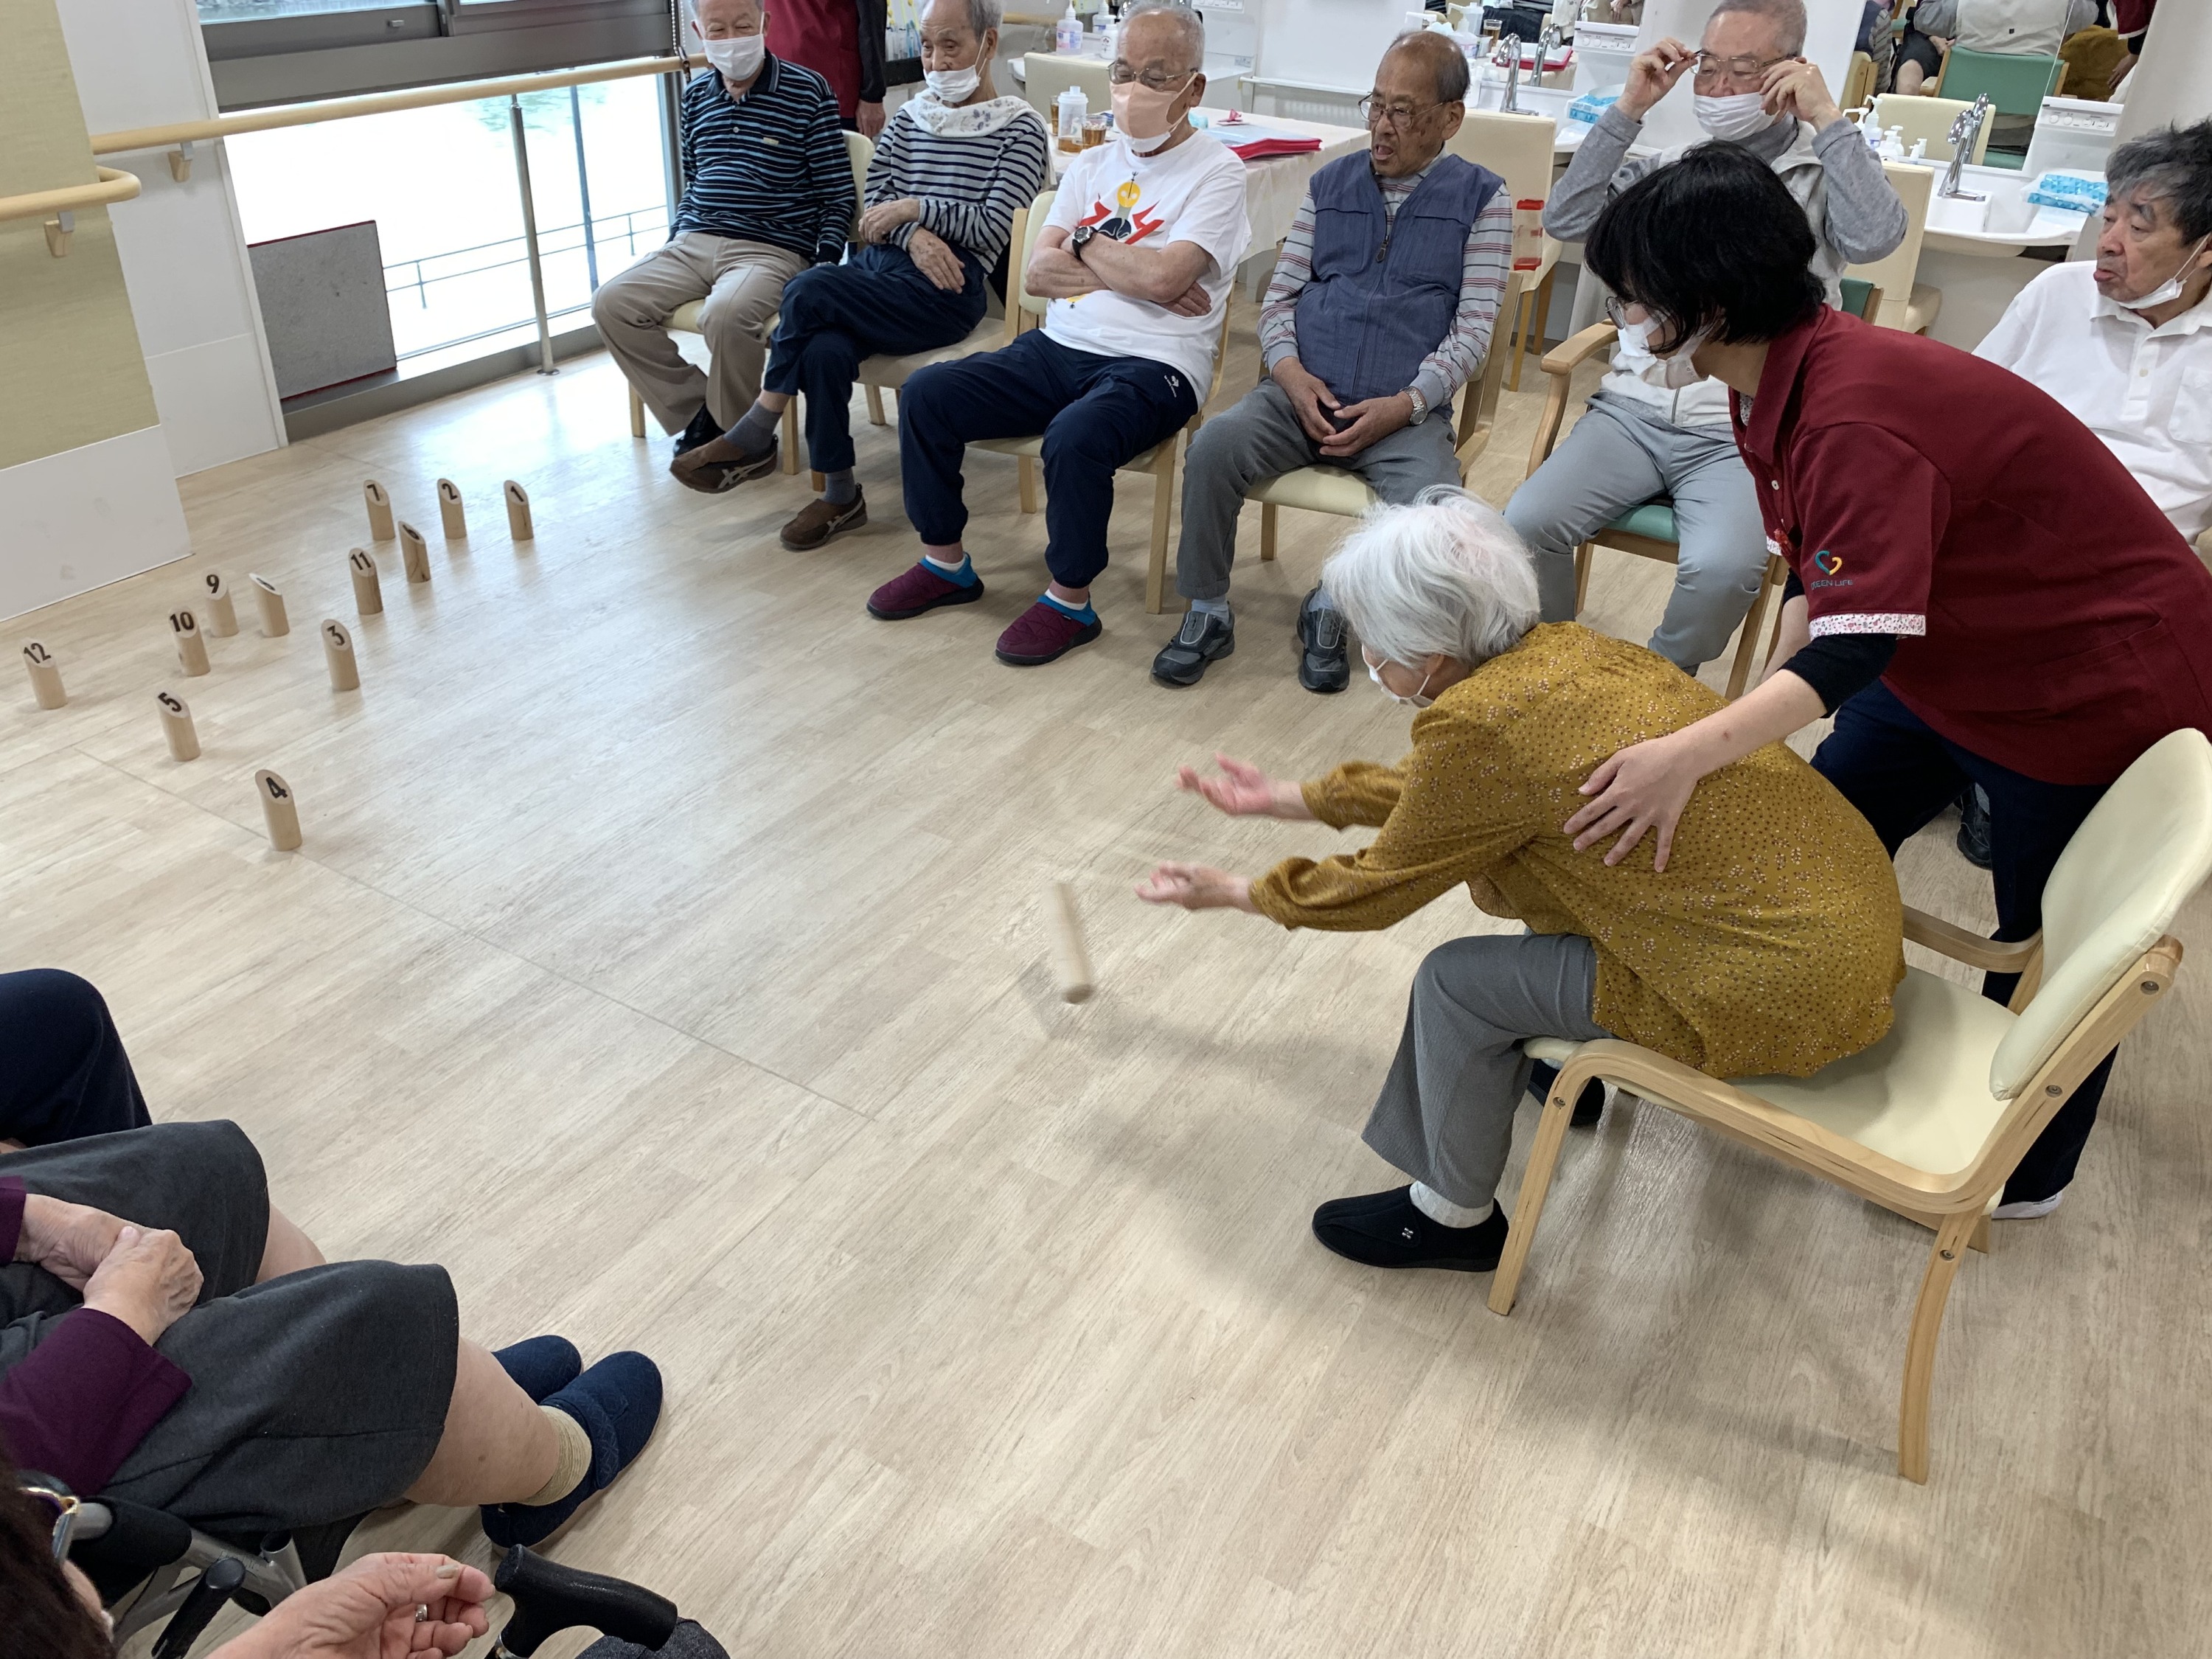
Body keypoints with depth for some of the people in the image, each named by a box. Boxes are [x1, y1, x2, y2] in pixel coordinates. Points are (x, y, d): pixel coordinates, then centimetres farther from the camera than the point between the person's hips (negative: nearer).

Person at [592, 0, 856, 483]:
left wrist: (826, 263, -13)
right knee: (612, 303, -14)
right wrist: (672, 245, 14)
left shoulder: (807, 91, -1)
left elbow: (838, 193, -1)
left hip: (772, 249, -6)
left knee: (725, 315, -36)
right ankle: (698, 416, -4)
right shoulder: (696, 95, 15)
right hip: (693, 244, 6)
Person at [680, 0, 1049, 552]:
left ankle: (756, 433, -11)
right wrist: (913, 235, -8)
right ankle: (840, 496, -17)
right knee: (824, 349, -30)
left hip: (947, 288, -4)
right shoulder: (910, 116, 20)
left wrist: (915, 207, -8)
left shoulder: (1019, 128, 5)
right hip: (879, 263, 5)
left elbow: (992, 227, -5)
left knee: (809, 291, -27)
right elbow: (874, 203, 12)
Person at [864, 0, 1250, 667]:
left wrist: (1084, 245, -1)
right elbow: (1039, 272, 7)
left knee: (1075, 436, -36)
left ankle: (1070, 600, -14)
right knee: (926, 395, -10)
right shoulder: (1092, 164, 18)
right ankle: (946, 563, 6)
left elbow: (1165, 277, -17)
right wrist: (1131, 272, -7)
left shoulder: (1216, 172, -1)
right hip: (1057, 349, 6)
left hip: (1152, 365, -6)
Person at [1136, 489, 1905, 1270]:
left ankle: (1454, 1217, 19)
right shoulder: (1556, 648, 3)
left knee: (1456, 981, -2)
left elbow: (1381, 886, -6)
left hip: (1796, 985, -9)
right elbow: (1438, 789, 19)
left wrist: (1236, 893, 8)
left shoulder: (1481, 723, -22)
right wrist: (1287, 797, 27)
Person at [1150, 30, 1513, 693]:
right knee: (1213, 446, -27)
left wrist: (1405, 404, -14)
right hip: (1303, 393, 2)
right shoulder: (1330, 185, 17)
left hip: (1407, 410, -2)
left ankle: (1333, 605, -4)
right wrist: (1290, 372, -7)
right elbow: (1280, 296, 14)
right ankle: (1207, 614, -8)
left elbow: (1473, 327, 0)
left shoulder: (1481, 198, 8)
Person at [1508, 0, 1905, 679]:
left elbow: (1877, 236, -16)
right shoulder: (1668, 169, 15)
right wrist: (1628, 110, -1)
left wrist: (1826, 116, -11)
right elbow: (1565, 220, 4)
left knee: (1722, 567, -31)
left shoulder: (1826, 176, 6)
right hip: (1633, 408, 3)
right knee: (1527, 522, -22)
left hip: (1746, 432, -3)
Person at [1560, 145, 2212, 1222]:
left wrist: (1694, 753, -49)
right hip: (1954, 653, 9)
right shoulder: (1781, 378, -5)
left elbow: (1853, 648, -39)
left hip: (2097, 682, -8)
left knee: (2045, 940, 9)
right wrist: (1757, 721, -7)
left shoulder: (1858, 418, -34)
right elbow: (1819, 577, 2)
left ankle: (2026, 1172, 33)